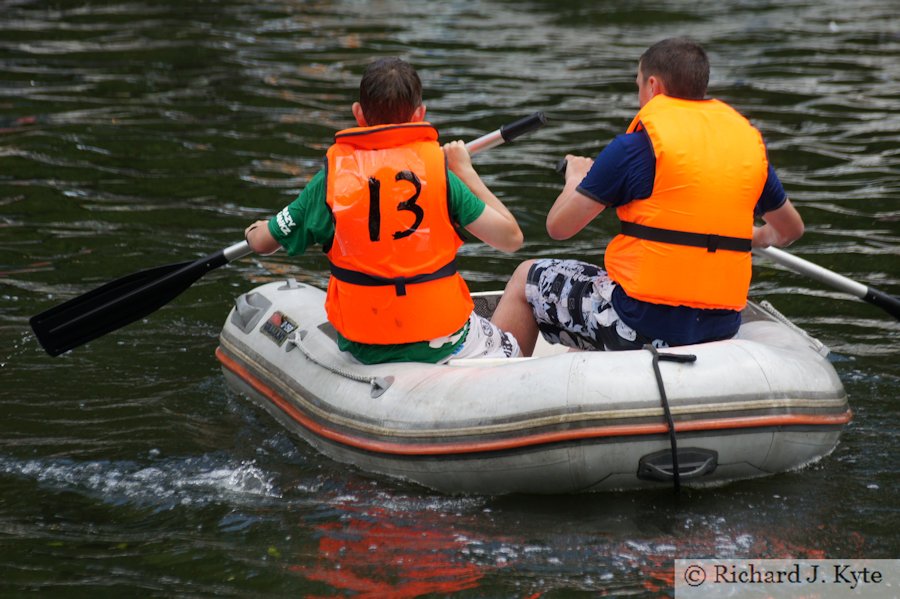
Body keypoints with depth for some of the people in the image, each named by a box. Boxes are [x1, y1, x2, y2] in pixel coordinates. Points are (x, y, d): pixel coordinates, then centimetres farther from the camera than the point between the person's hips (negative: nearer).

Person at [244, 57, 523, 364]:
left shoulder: (331, 178, -6)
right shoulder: (440, 174, -9)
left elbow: (262, 243, 3)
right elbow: (511, 237, -7)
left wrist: (256, 231, 29)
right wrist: (466, 172, 5)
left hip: (362, 349, 0)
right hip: (440, 344, 0)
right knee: (510, 350, 27)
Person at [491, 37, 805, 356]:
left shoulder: (635, 147, -10)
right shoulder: (750, 142, 6)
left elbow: (558, 226, -6)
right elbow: (791, 229, 20)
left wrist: (575, 179, 16)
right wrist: (756, 237, 44)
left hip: (643, 324, -6)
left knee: (527, 279, 17)